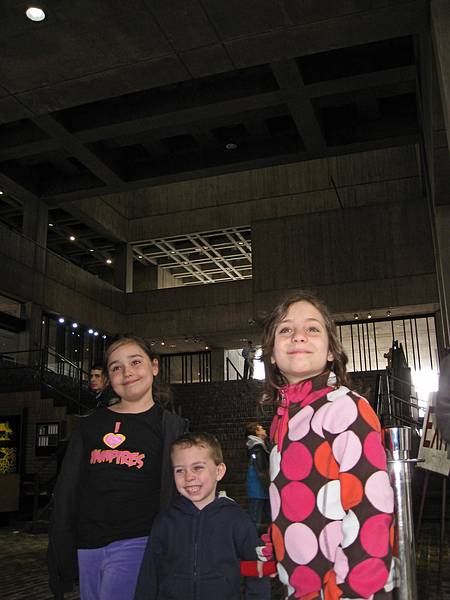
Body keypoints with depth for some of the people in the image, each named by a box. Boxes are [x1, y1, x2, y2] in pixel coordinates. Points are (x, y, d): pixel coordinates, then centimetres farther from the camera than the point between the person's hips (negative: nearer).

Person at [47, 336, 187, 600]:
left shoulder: (172, 427, 2)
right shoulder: (91, 425, 11)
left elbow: (180, 494, 1)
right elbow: (67, 489, 12)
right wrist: (60, 553, 9)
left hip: (136, 543, -4)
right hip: (87, 547, 4)